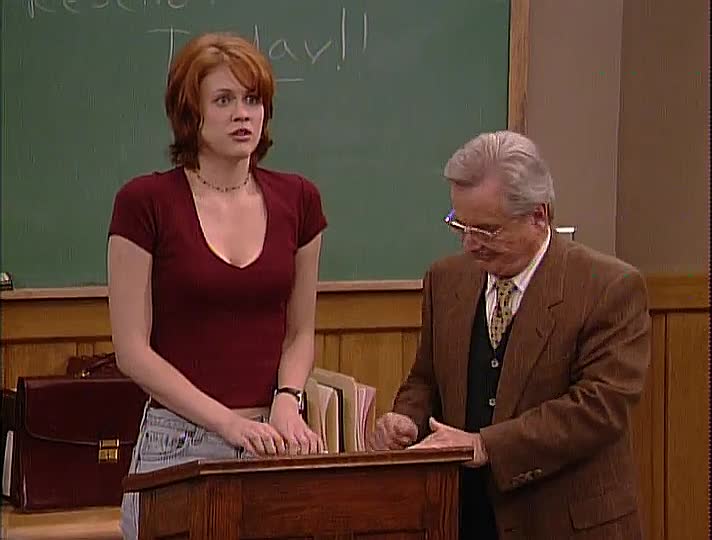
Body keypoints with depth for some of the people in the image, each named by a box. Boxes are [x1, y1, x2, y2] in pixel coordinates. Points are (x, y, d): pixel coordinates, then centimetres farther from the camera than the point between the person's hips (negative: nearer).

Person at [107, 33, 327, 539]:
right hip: (179, 439, -3)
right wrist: (228, 422, -15)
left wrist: (286, 401, -8)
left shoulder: (297, 200, 6)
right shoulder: (145, 202, -6)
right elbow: (133, 349, -7)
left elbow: (300, 332, 11)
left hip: (274, 437, 3)